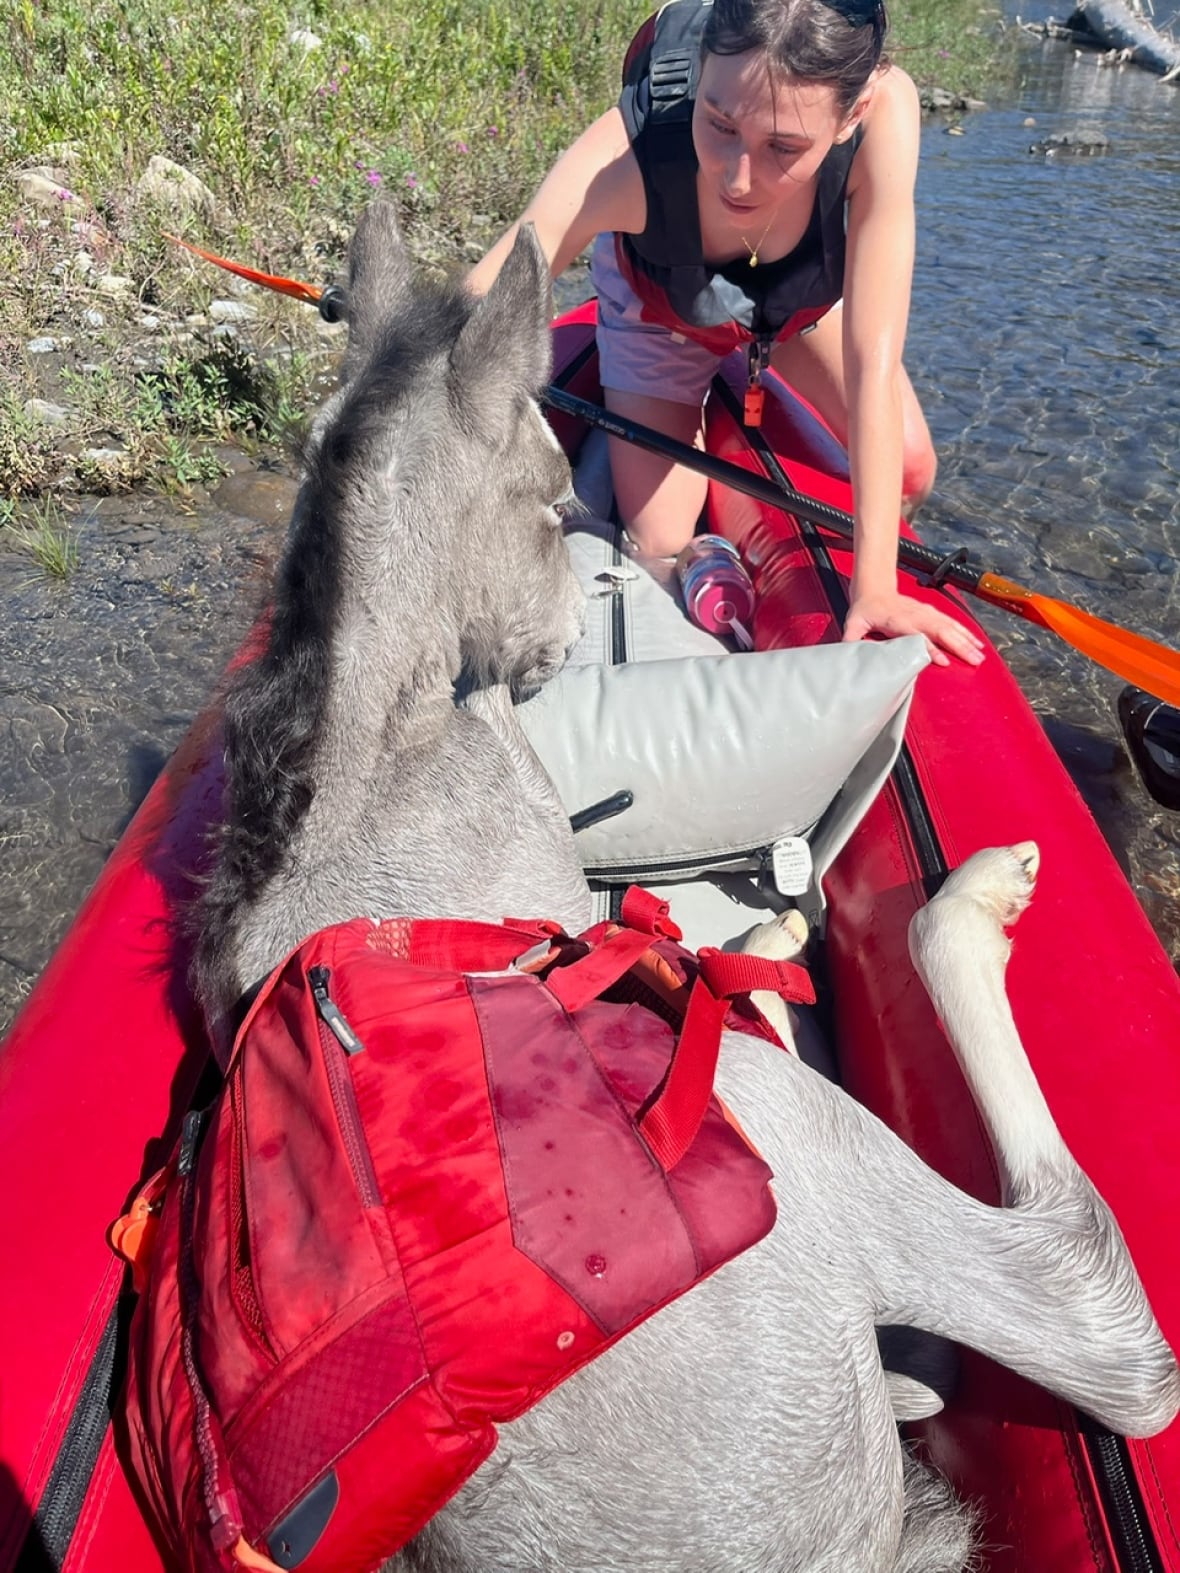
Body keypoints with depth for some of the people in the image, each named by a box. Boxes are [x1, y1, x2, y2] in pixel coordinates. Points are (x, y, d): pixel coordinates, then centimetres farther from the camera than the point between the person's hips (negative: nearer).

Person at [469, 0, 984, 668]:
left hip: (806, 289, 2)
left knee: (909, 470, -9)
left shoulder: (883, 109, -39)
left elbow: (872, 357, -38)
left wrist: (874, 584, -40)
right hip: (660, 306, -1)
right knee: (660, 547, -5)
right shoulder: (624, 163, -43)